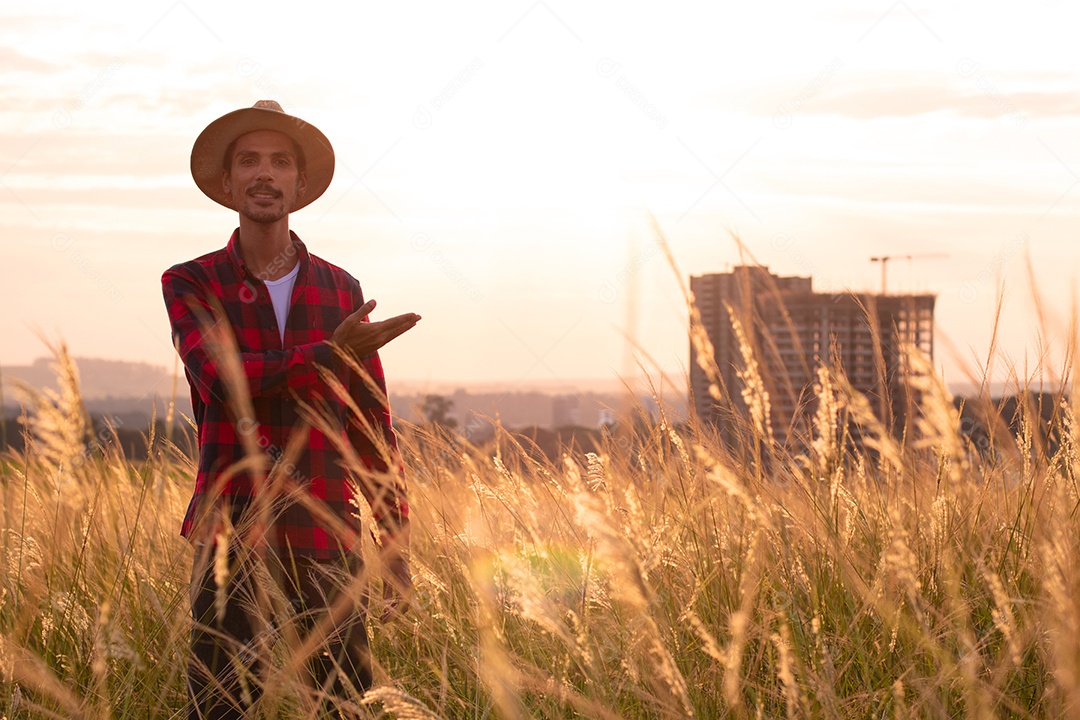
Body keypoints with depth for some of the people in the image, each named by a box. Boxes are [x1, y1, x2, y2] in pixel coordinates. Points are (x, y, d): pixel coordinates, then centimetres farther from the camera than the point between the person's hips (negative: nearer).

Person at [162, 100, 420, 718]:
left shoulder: (341, 291, 10)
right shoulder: (191, 285, 3)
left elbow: (373, 427, 12)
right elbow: (220, 382, -16)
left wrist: (397, 542, 8)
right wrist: (332, 355, -24)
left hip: (327, 546, 2)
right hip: (233, 543, -2)